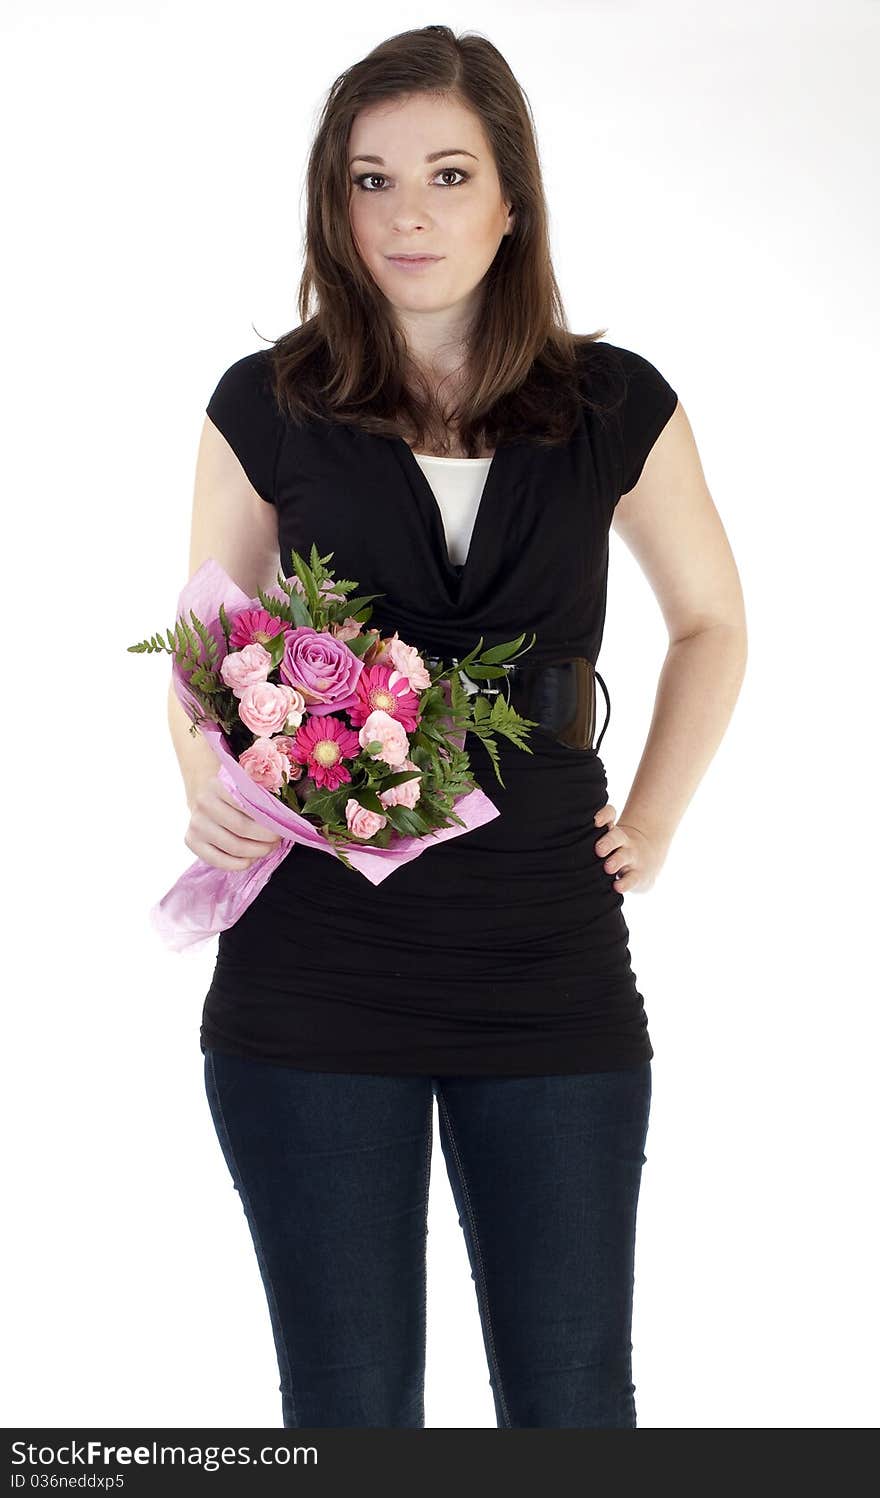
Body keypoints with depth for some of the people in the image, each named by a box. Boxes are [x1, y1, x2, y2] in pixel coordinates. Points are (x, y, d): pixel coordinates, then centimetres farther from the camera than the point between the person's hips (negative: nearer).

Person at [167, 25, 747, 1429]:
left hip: (554, 971, 1)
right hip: (315, 978, -1)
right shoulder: (267, 406, 2)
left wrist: (652, 824, 8)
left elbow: (711, 624, 18)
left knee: (570, 1397, 7)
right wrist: (212, 796, -11)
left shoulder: (615, 406, 3)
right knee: (347, 1405, 6)